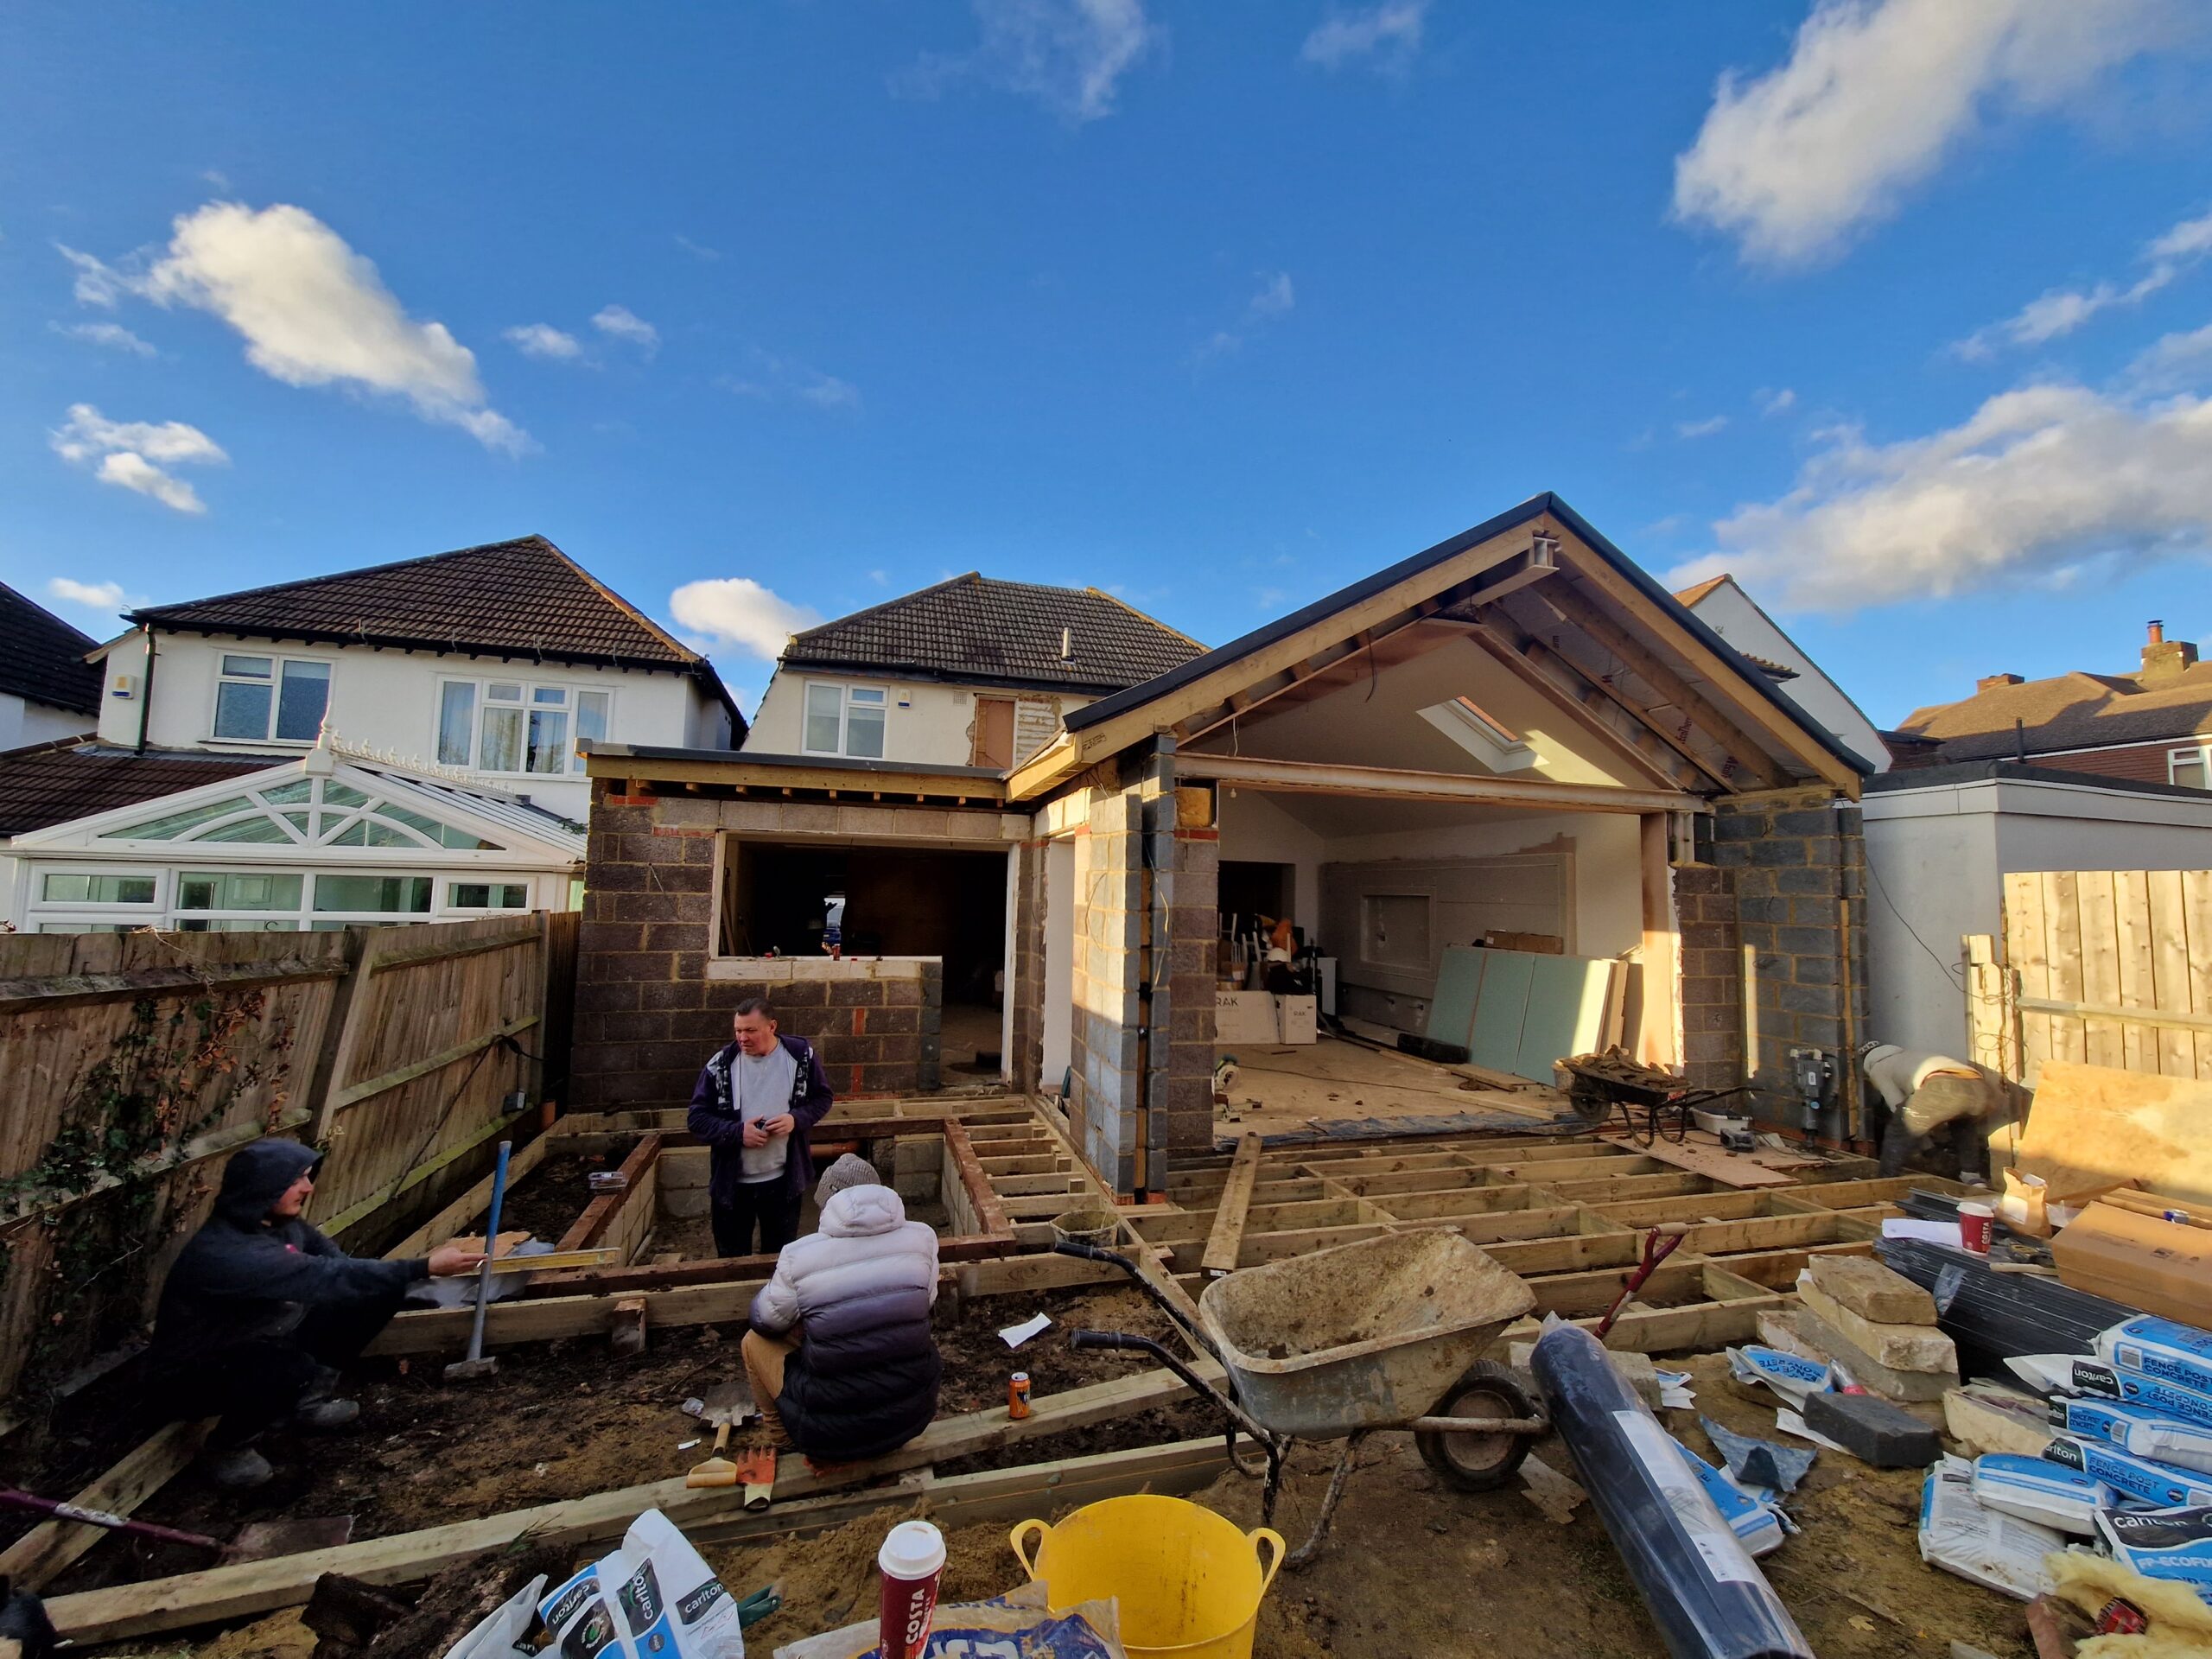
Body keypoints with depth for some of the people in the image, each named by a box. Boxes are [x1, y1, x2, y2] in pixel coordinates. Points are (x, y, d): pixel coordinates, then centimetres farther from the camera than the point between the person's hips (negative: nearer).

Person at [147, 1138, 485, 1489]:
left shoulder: (282, 1222, -7)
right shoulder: (224, 1253, -34)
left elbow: (335, 1261, -2)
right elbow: (324, 1278, -39)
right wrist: (425, 1267, -39)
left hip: (264, 1343, 7)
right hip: (193, 1376, -7)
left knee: (378, 1294, -6)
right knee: (293, 1369, -36)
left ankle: (311, 1398, 11)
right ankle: (229, 1447, -4)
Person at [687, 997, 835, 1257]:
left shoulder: (801, 1055, -9)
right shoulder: (720, 1064, -10)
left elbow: (823, 1098, 2)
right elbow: (697, 1118, -5)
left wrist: (797, 1118, -17)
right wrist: (737, 1132, -20)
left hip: (784, 1180, 0)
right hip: (731, 1183, 0)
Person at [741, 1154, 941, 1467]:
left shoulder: (799, 1256, -15)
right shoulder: (922, 1237, -9)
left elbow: (768, 1321, 4)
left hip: (832, 1431, -2)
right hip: (914, 1414, 3)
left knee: (754, 1342, 18)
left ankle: (799, 1445, 26)